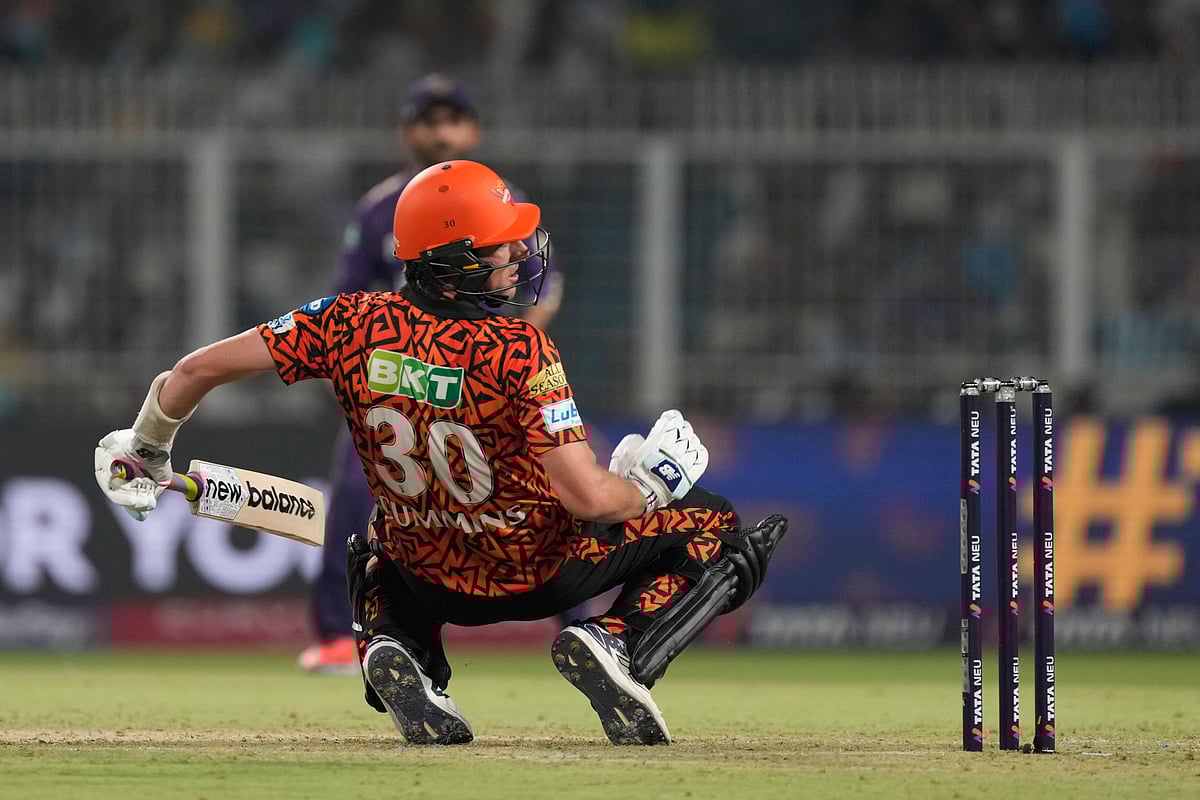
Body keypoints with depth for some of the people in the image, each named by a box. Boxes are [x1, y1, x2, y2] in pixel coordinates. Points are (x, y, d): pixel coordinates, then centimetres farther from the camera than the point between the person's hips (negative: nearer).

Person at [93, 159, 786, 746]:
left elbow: (202, 368, -8)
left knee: (378, 557, 39)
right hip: (541, 573, -4)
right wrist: (652, 486, -5)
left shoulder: (355, 325, -13)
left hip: (429, 582, 4)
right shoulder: (520, 351, -25)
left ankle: (395, 660, 4)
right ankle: (617, 646, -15)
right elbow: (588, 496, -27)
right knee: (714, 530, 9)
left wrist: (146, 448, 11)